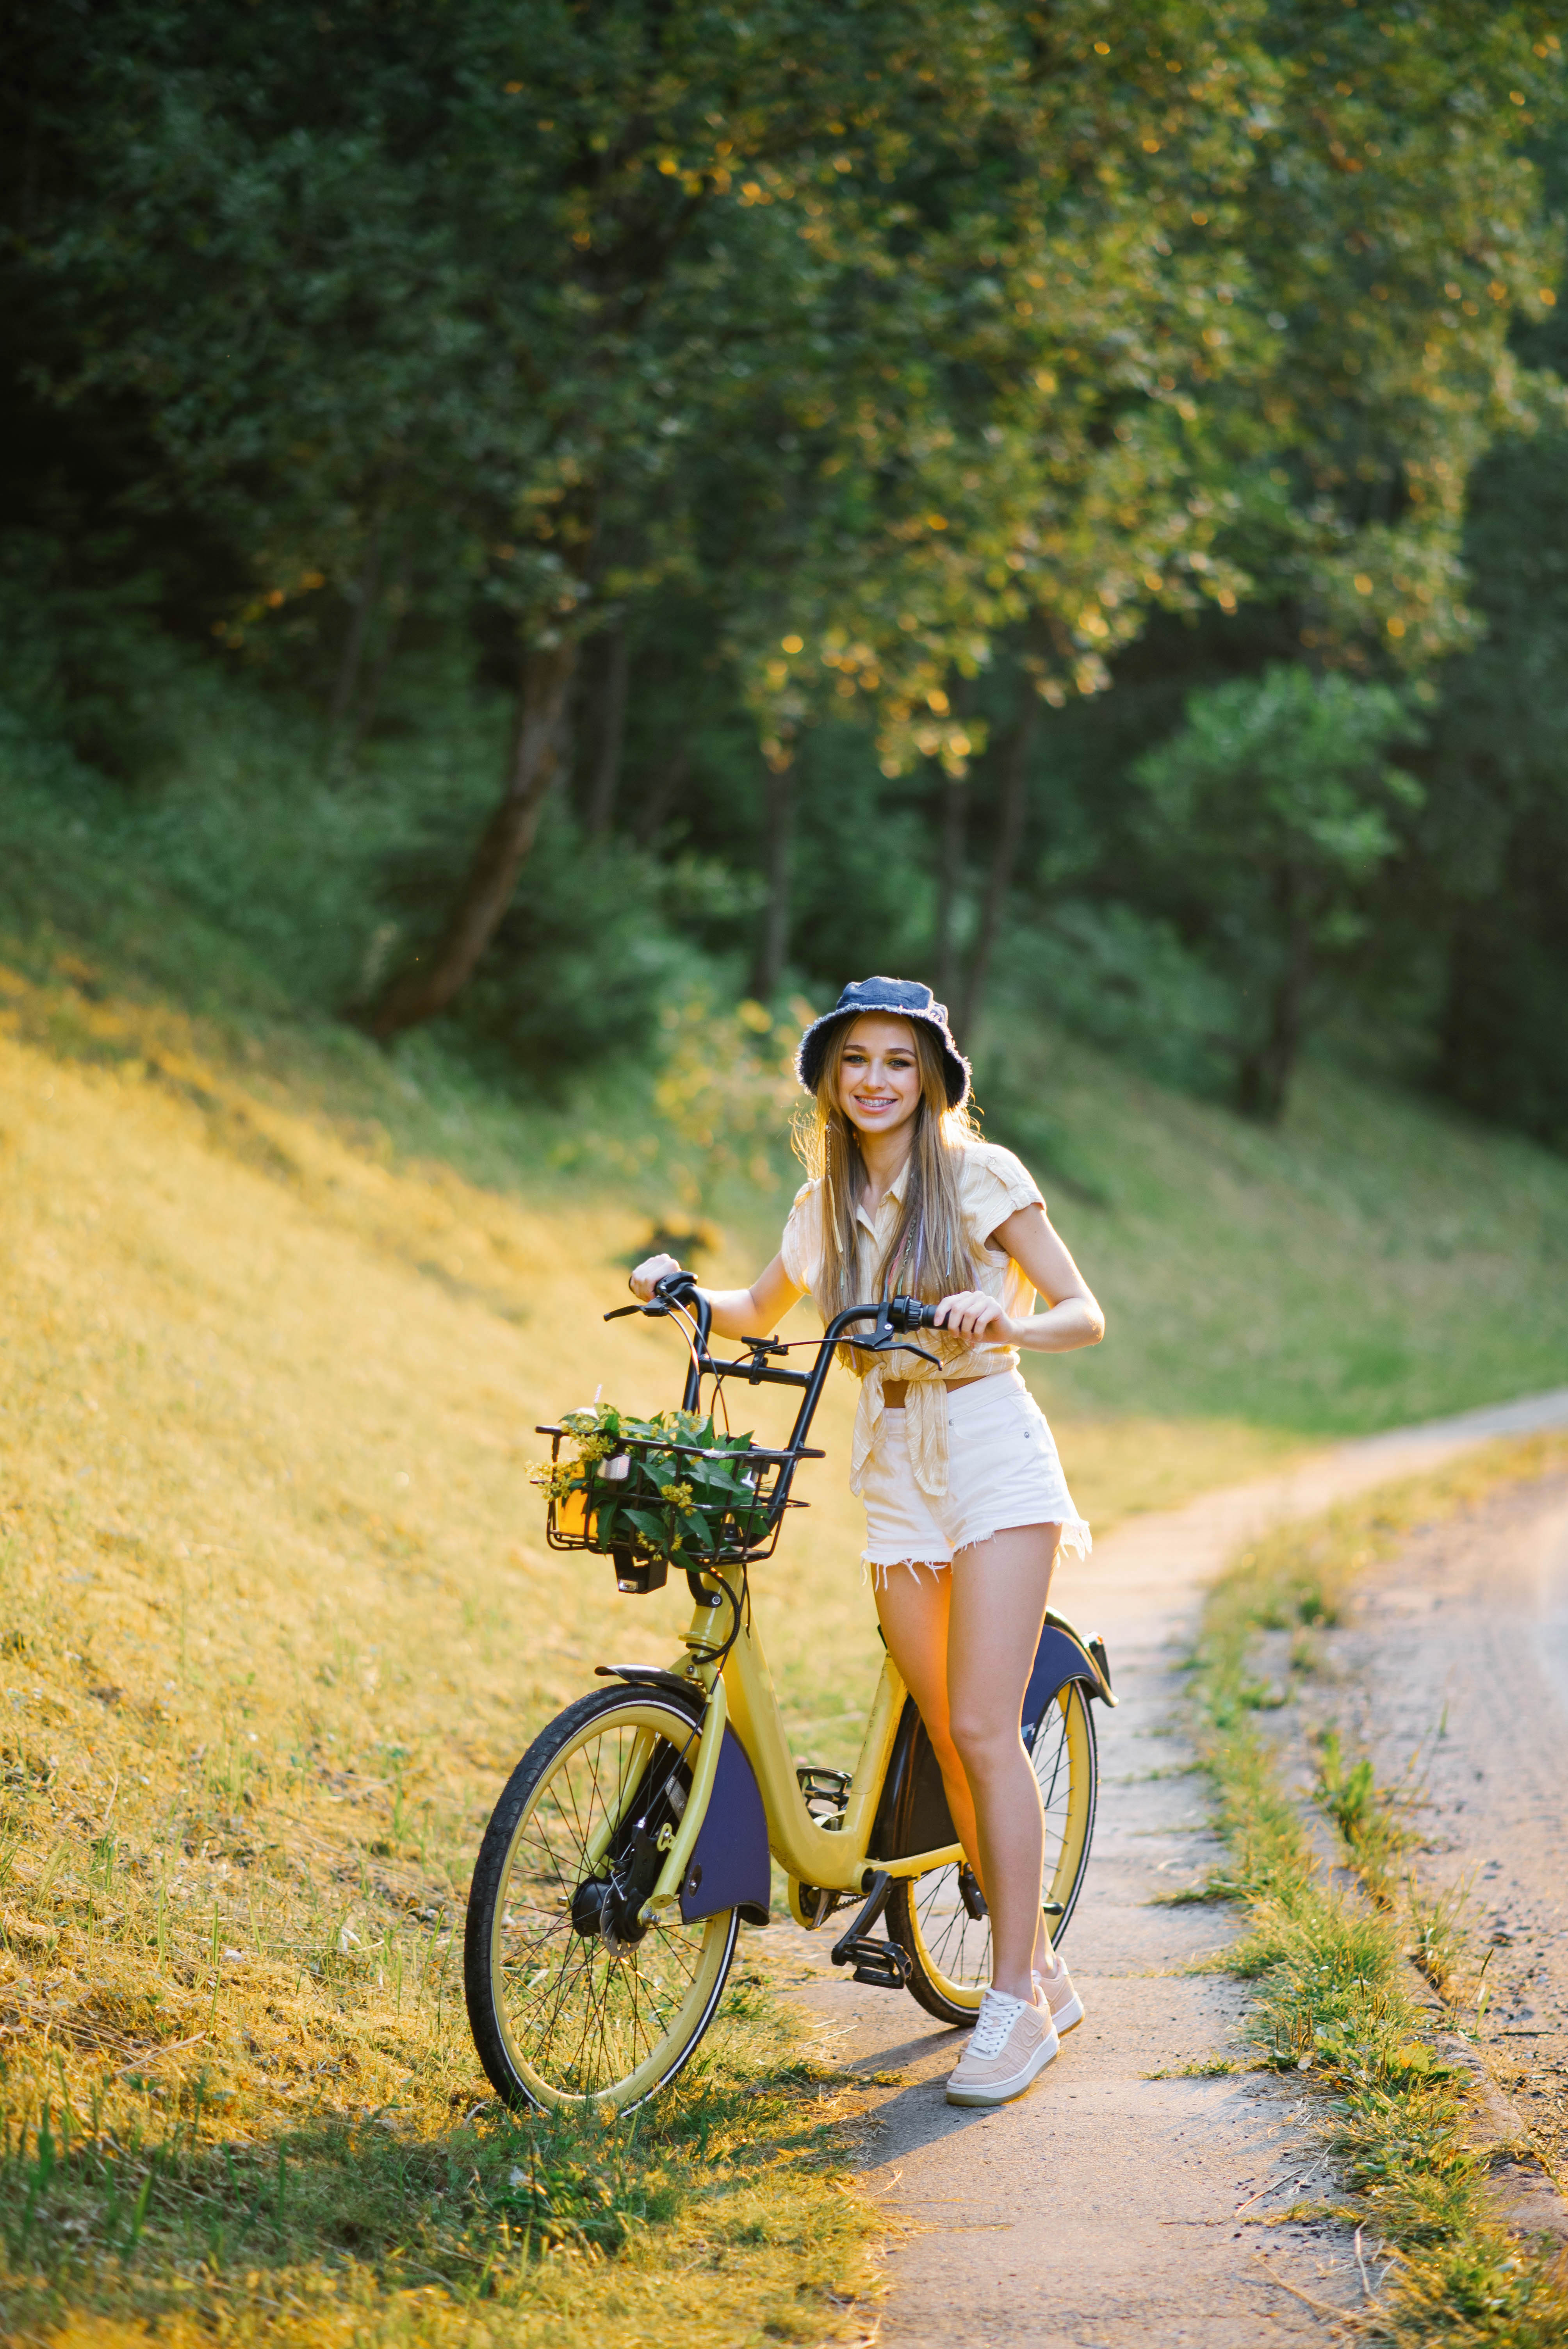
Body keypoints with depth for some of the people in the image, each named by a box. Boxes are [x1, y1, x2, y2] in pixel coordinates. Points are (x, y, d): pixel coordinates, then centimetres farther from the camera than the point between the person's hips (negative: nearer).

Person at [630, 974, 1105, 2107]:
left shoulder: (980, 1177, -4)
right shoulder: (828, 1202, 11)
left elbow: (1086, 1315, -7)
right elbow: (758, 1313, 26)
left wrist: (1001, 1317, -27)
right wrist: (683, 1289, 6)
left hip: (990, 1453, -5)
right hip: (894, 1466, 5)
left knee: (983, 1728, -13)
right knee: (951, 1740, 3)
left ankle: (1015, 1999, -7)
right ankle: (1043, 1973, 16)